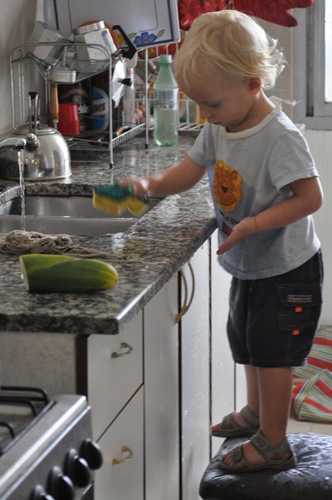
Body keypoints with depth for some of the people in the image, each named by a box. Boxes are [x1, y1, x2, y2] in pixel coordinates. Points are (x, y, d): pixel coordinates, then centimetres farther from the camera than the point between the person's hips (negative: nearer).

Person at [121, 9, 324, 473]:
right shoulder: (218, 128, -3)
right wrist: (150, 185, -16)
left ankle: (272, 443, 11)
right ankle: (257, 412, 44)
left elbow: (310, 197, -27)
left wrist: (252, 225, -33)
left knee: (271, 350, -1)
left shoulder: (279, 137, -28)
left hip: (286, 269, -9)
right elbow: (190, 170, 4)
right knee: (247, 342, 23)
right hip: (248, 266, 9)